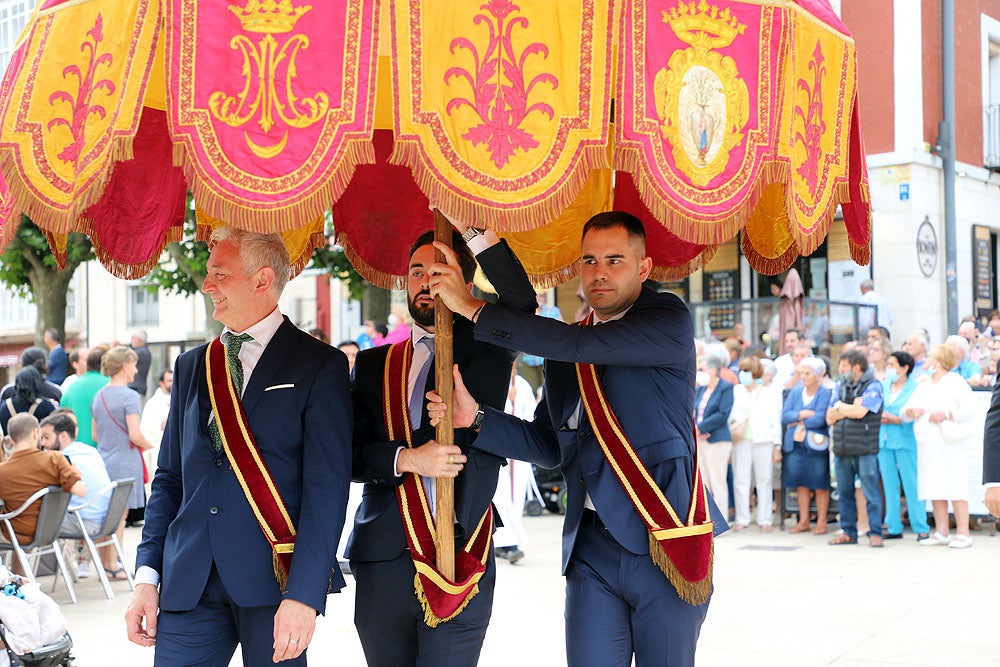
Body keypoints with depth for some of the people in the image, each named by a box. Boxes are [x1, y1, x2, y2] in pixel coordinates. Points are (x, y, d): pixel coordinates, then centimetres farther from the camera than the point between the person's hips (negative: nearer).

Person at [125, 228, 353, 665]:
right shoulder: (191, 367, 14)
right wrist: (147, 577, 6)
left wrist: (303, 595, -17)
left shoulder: (319, 365, -3)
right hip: (188, 584, 4)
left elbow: (327, 487, -10)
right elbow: (169, 478, 15)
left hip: (273, 580, -4)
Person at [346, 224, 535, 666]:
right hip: (382, 560, 3)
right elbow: (349, 453, 4)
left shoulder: (485, 351, 6)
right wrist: (407, 459, -14)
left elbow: (522, 305, -15)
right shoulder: (373, 364, 13)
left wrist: (470, 229, -19)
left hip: (462, 563, -2)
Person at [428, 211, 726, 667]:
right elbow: (549, 445, 17)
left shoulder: (669, 320, -5)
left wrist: (473, 308, -15)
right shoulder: (563, 353, 14)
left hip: (664, 544, -4)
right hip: (591, 549, 4)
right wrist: (474, 416, 0)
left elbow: (580, 346, -19)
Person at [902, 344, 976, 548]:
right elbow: (905, 410, 19)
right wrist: (910, 411, -3)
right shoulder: (923, 386, 21)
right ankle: (942, 532, 11)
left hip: (949, 442, -6)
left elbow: (970, 410, -9)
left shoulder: (956, 382, 1)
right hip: (927, 444, 6)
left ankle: (963, 533, -6)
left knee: (955, 487, -8)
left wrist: (946, 414, -19)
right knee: (934, 488, 5)